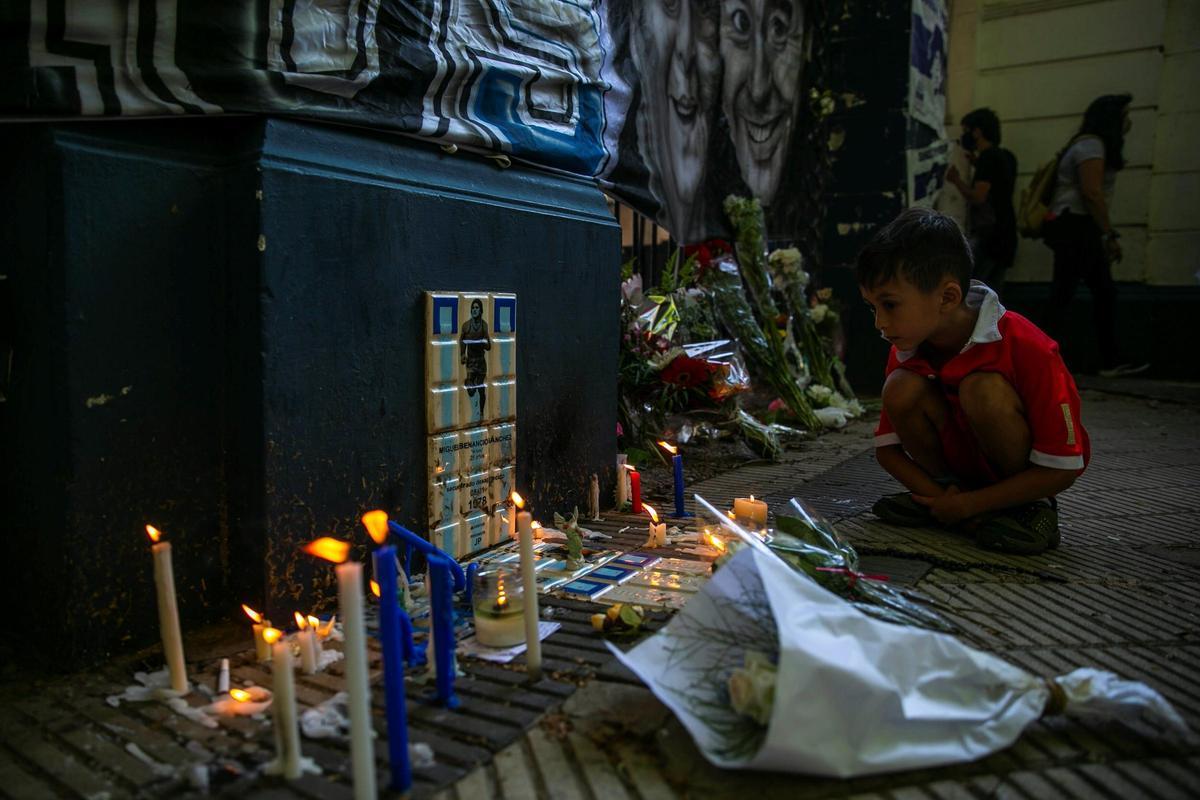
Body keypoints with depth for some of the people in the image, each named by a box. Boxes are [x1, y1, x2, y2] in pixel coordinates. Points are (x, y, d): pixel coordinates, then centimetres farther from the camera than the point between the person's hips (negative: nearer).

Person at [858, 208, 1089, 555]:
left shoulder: (1027, 349, -27)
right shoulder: (906, 352, -11)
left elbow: (1062, 470, -24)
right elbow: (887, 449, -4)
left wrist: (968, 505, -23)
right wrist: (940, 497, -18)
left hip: (1023, 481, -4)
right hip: (965, 470, 4)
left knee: (982, 390, -32)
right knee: (901, 389, -21)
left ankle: (1030, 506, -10)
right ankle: (948, 487, 1)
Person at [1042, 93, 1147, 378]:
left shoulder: (1091, 144, 22)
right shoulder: (1092, 144, -9)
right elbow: (1091, 192, -19)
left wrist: (1105, 236, 17)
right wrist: (1111, 234, -17)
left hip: (1080, 229, 11)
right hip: (1075, 226, -11)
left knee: (1105, 291, 8)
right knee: (1063, 293, -11)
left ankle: (1111, 362, 10)